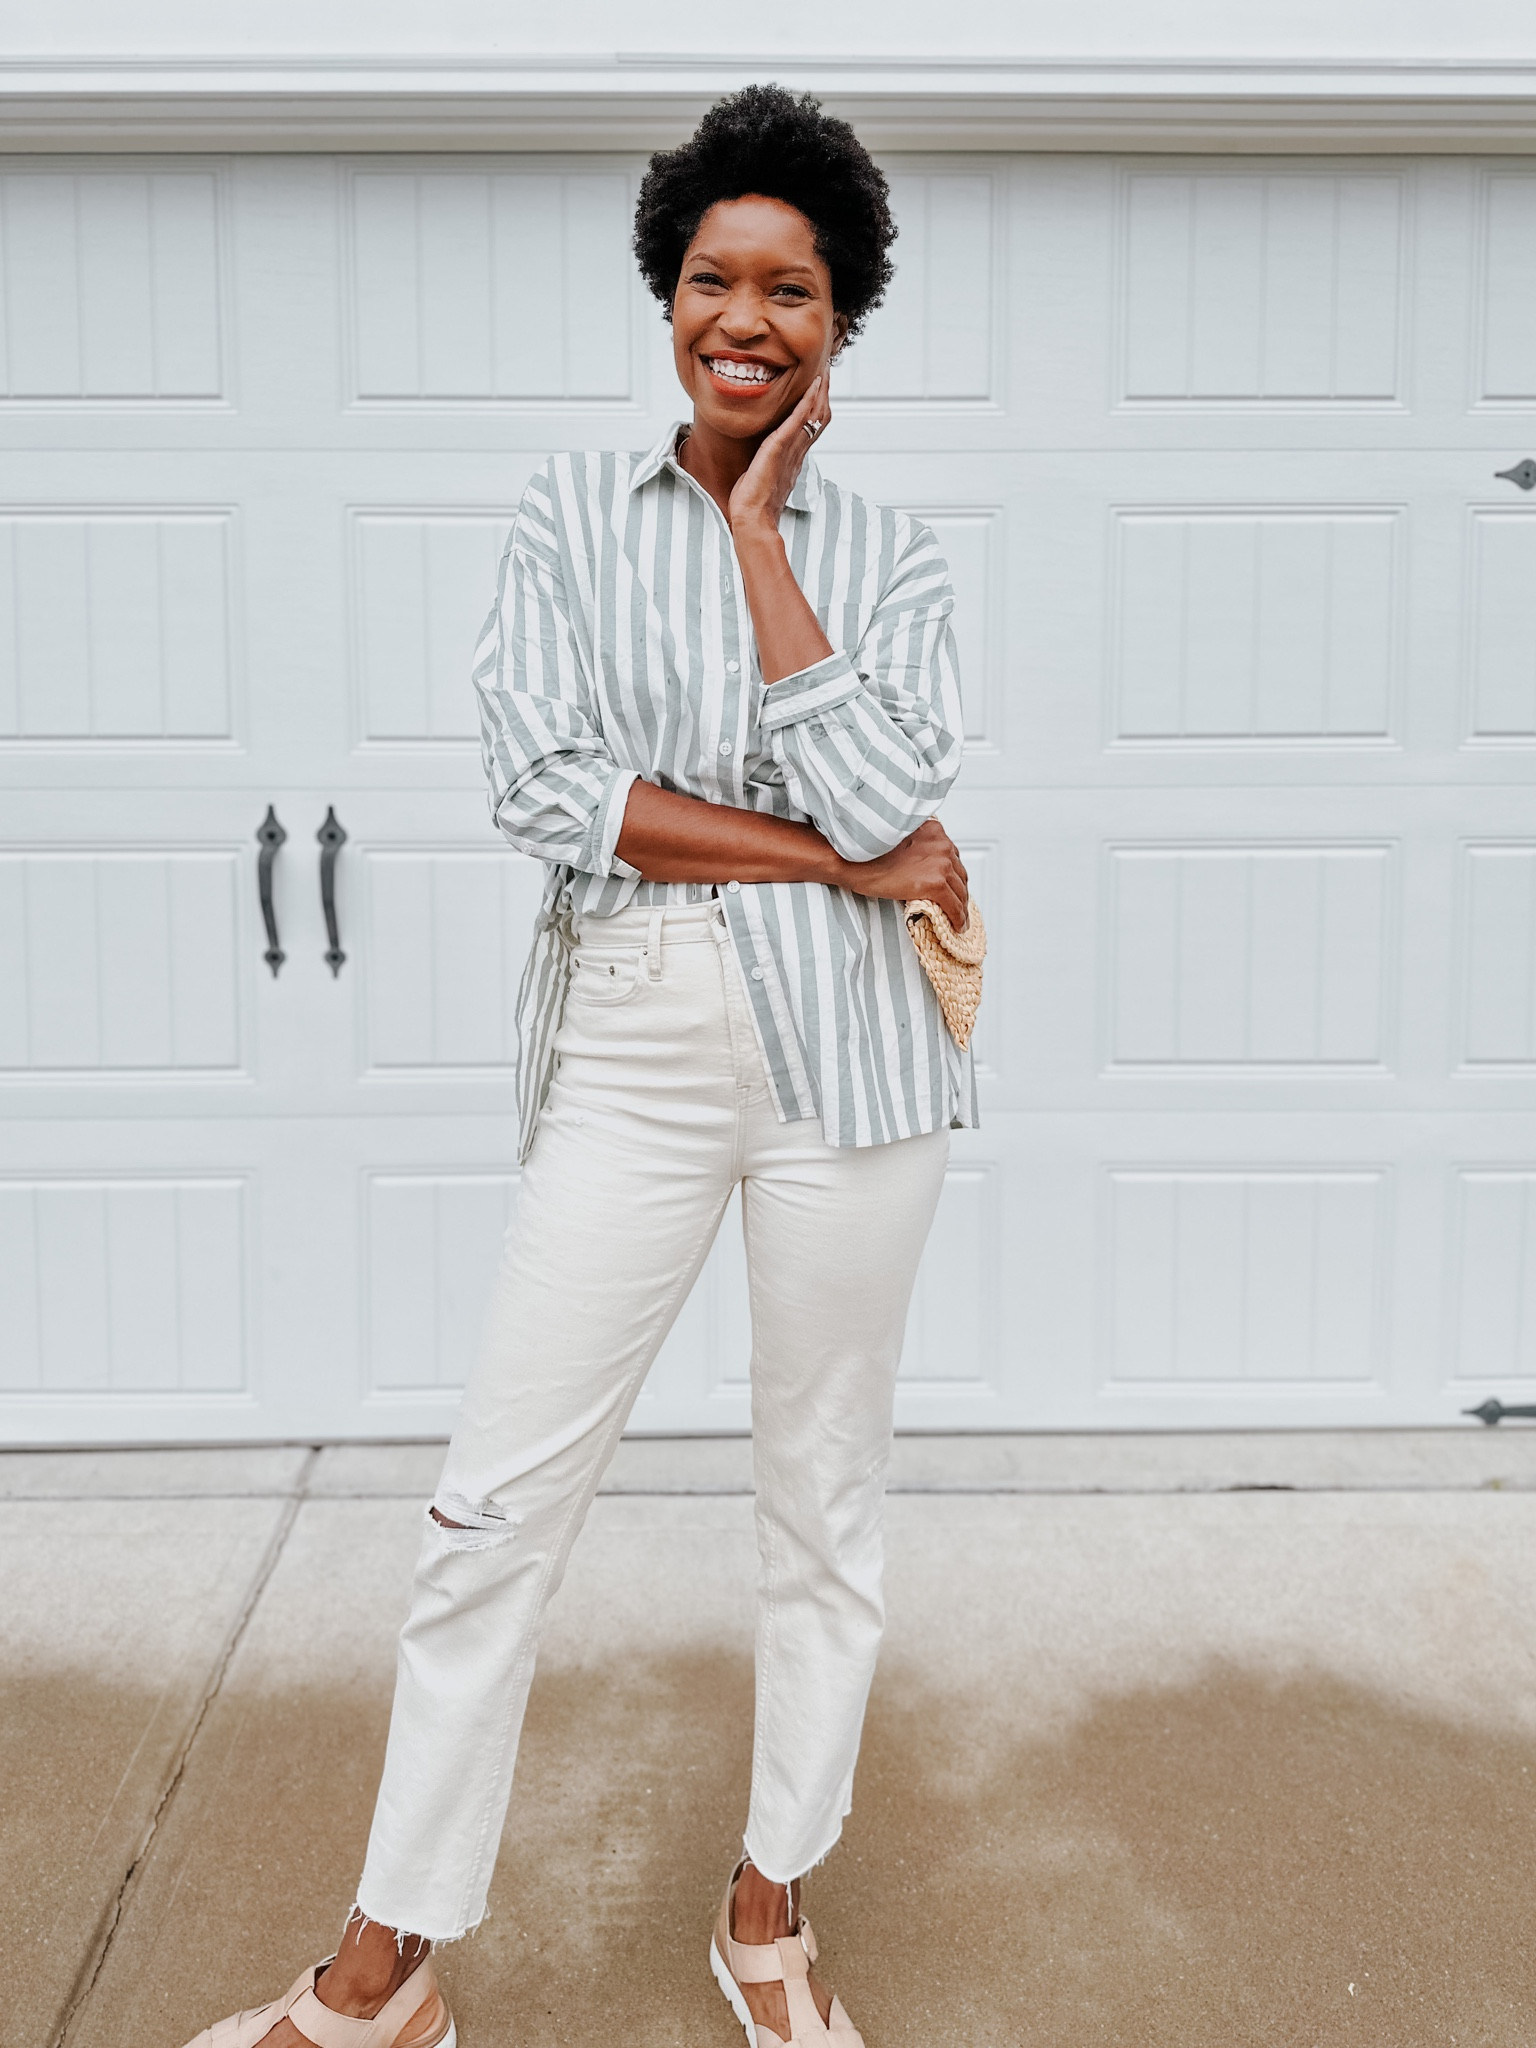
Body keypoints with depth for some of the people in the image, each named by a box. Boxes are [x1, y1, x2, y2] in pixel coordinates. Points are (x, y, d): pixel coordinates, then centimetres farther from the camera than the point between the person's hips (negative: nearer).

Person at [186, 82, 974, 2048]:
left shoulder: (887, 554, 6)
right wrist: (835, 859, -11)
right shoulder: (571, 510, 5)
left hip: (842, 1045, 1)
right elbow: (540, 784, -9)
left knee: (825, 1497, 10)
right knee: (493, 1501, 2)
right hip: (631, 1050, 0)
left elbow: (884, 796, -12)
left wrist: (760, 532, -8)